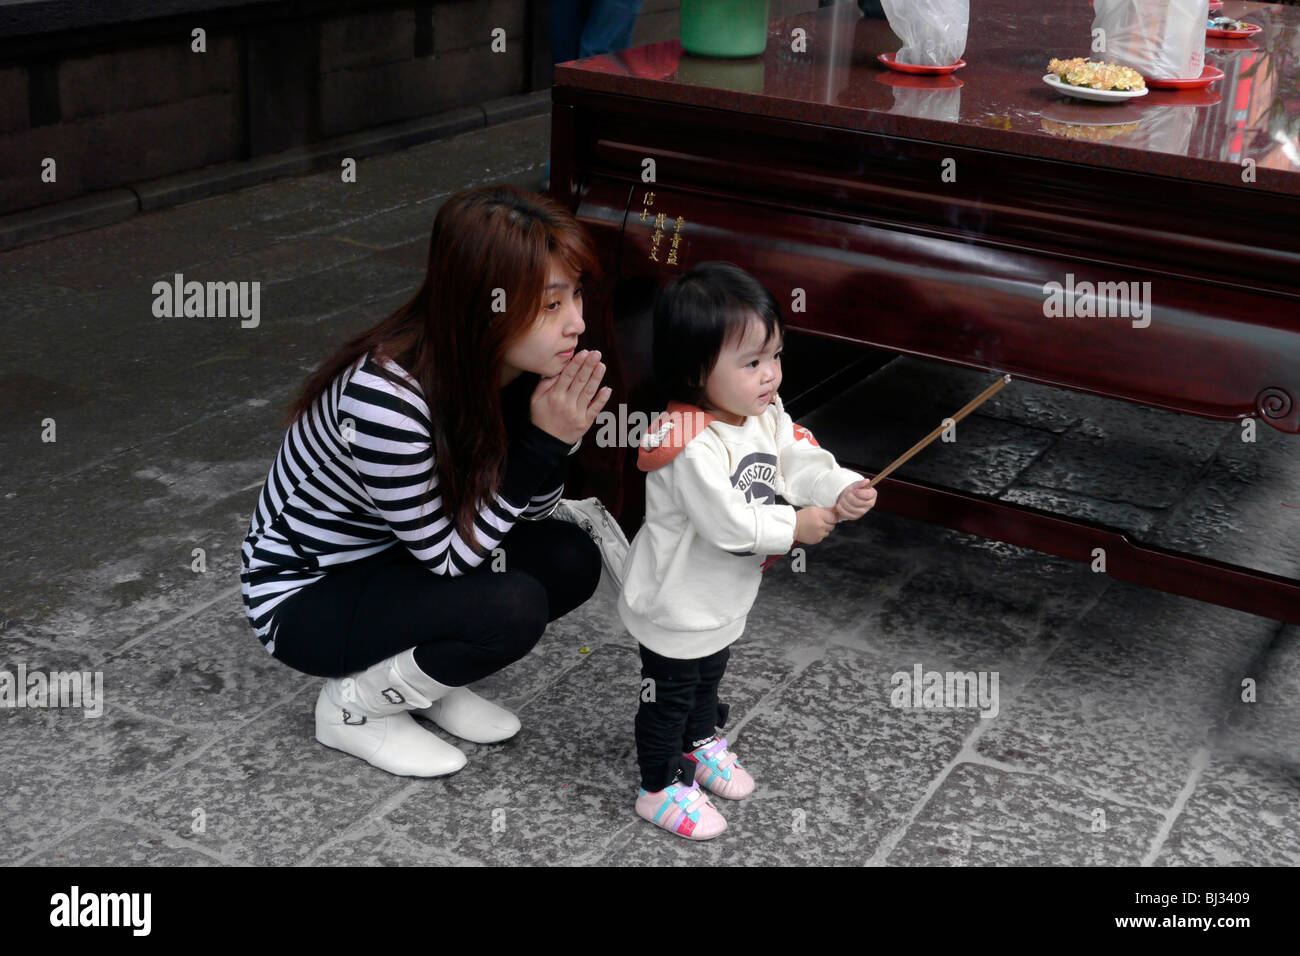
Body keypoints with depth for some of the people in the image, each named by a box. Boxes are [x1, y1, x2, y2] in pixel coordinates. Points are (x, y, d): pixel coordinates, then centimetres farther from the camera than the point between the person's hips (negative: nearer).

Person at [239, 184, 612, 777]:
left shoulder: (504, 368, -12)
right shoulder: (386, 400, -35)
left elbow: (529, 516, -2)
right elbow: (449, 558, -25)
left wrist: (560, 437, -22)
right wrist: (545, 441, -30)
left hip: (389, 563, 8)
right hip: (303, 596, -7)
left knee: (572, 561, -10)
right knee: (512, 607, -27)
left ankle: (426, 677, 8)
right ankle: (355, 706, -3)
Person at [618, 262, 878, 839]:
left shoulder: (766, 416, -8)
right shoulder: (691, 448, -37)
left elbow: (801, 463, -6)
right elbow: (728, 522, -36)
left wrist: (843, 490, -25)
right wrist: (795, 527, -26)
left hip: (725, 600, 9)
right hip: (676, 606, -9)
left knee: (709, 677, 32)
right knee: (669, 696, 13)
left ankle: (702, 742, 57)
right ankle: (660, 787, 32)